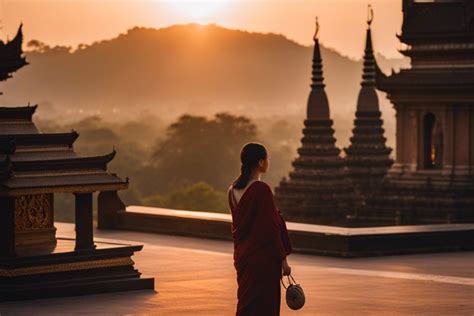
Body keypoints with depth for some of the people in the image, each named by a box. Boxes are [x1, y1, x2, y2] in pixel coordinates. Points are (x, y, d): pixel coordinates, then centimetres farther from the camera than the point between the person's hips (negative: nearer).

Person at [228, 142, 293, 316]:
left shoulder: (233, 190, 6)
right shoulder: (261, 190, -17)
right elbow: (271, 228, -16)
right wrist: (283, 260, -10)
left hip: (242, 256, 8)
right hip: (263, 259, -8)